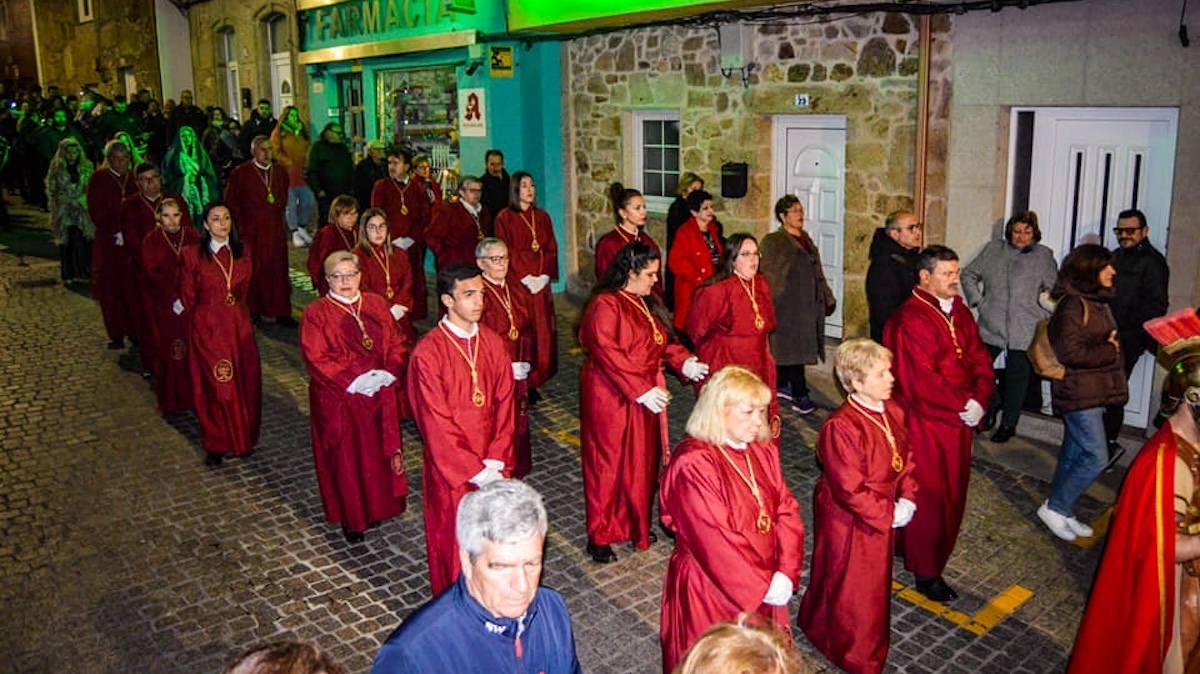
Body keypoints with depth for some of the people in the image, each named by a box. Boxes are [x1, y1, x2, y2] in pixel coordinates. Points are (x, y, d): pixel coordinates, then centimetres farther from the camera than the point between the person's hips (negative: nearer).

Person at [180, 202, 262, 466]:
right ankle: (215, 445, 16)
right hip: (208, 328, -3)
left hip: (239, 326, 4)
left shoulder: (242, 254, 5)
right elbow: (188, 297, 1)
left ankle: (242, 439, 22)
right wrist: (210, 314, 10)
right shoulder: (193, 255, -7)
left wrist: (231, 312, 13)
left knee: (245, 383, 6)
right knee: (215, 386, 2)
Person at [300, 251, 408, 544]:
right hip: (338, 401, -4)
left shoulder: (377, 305, 7)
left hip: (379, 396, 4)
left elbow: (397, 344, 5)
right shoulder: (316, 314, -6)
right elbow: (316, 359, -14)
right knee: (345, 457, 6)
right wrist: (353, 380, -21)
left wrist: (389, 372, -13)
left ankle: (378, 506, 30)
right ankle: (351, 517, 20)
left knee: (380, 451, 12)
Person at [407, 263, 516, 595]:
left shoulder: (493, 343, 1)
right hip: (451, 468, -4)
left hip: (493, 465, 5)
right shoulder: (428, 352, -16)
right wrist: (475, 470, -15)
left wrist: (496, 459, -8)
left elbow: (504, 404, 2)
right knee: (455, 543, 9)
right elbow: (435, 423, -16)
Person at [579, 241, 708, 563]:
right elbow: (607, 354, -25)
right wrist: (642, 390, -26)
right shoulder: (605, 306, -18)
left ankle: (634, 524, 31)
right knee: (609, 463, 1)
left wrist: (684, 361, -1)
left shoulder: (646, 303, 9)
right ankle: (600, 537, 13)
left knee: (642, 461, 15)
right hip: (611, 397, -8)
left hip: (645, 396, 8)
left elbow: (663, 340, 17)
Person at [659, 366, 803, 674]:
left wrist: (785, 573, -15)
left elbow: (787, 511, -3)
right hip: (711, 589, -7)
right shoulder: (693, 464, -22)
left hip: (766, 584, 7)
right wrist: (760, 586, -20)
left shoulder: (763, 452, 2)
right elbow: (714, 539, -24)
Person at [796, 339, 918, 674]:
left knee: (875, 582, 25)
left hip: (882, 516, 9)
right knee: (850, 589, 11)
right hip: (849, 523, -8)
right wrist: (889, 515, -19)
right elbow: (850, 490, -27)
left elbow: (905, 458, 8)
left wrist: (907, 499, -6)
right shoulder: (840, 427, -30)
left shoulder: (892, 412, -3)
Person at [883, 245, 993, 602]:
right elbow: (922, 380, -22)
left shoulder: (959, 312, 9)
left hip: (961, 419, 8)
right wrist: (962, 407, -16)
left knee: (953, 492, 17)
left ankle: (935, 556, 35)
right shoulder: (910, 321, -18)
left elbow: (980, 358, 8)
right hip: (925, 422, -8)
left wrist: (978, 401, -8)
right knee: (928, 495, 2)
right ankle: (926, 572, 16)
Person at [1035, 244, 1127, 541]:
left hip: (1094, 391, 9)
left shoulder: (1099, 303, 12)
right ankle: (1054, 508, 6)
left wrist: (1113, 342, 6)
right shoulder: (1073, 305, -18)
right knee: (1096, 458, -8)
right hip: (1079, 392, -9)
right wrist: (1110, 352, -12)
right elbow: (1070, 352, -23)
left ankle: (1062, 512, 26)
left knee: (1074, 454, 16)